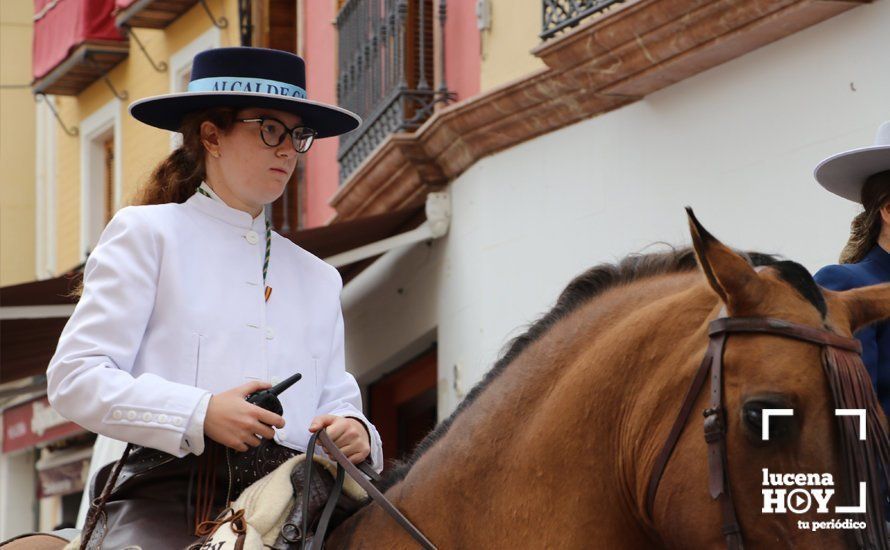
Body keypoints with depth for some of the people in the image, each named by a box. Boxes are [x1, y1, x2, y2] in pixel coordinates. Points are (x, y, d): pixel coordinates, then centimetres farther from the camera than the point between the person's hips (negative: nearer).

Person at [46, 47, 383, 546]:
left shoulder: (318, 278, 26)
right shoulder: (147, 234, 11)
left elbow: (336, 400, 23)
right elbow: (73, 378, 1)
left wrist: (355, 434, -2)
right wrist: (200, 413, -12)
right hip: (168, 498, -5)